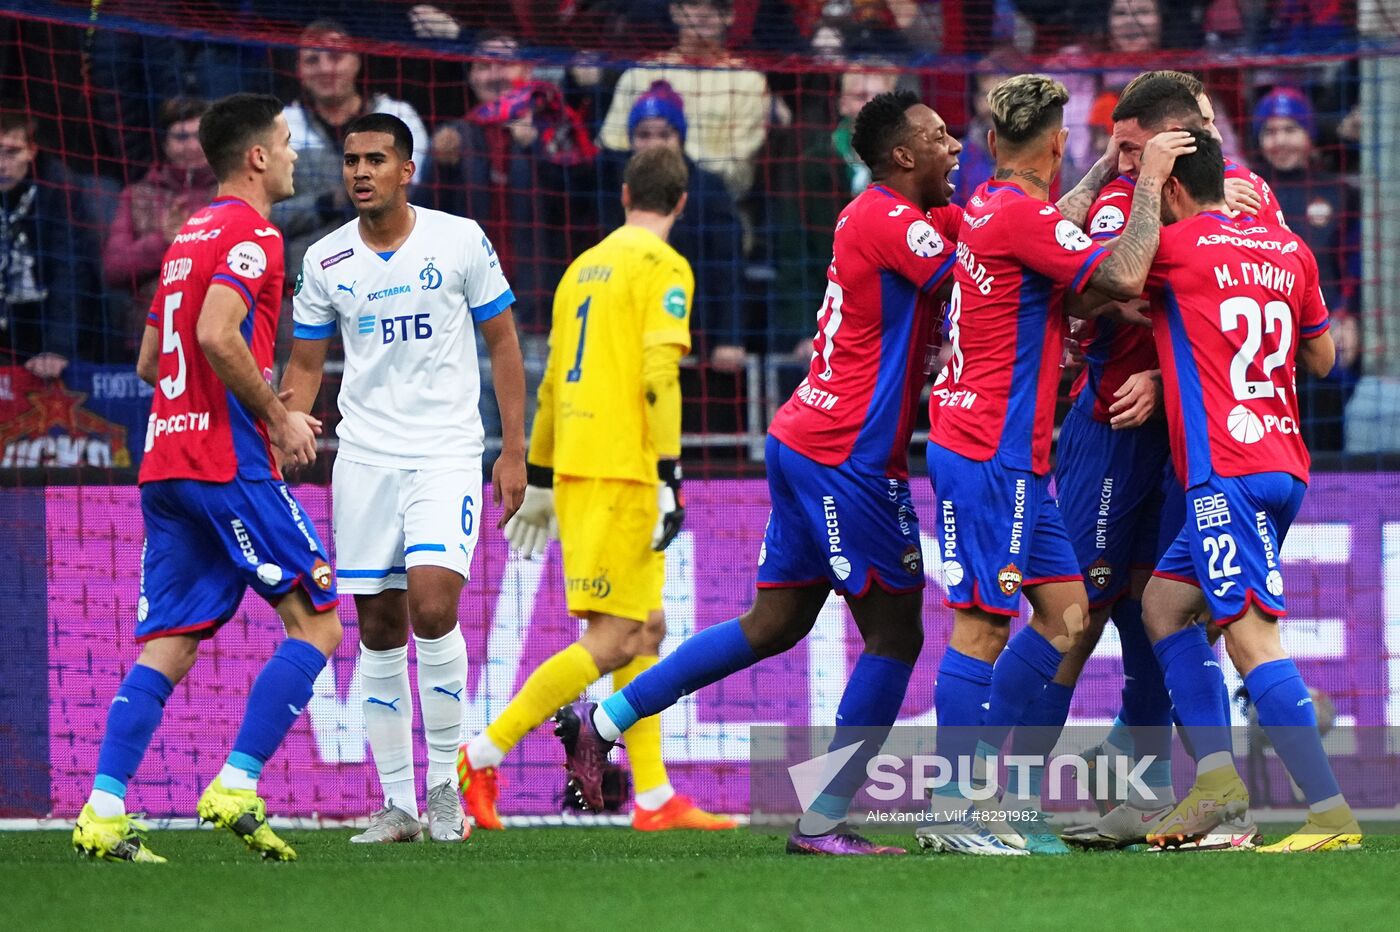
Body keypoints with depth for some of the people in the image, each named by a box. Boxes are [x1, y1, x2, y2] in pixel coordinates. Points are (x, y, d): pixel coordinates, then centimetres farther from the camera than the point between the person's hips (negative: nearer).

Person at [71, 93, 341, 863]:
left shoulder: (189, 237, 21)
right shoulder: (252, 235, -7)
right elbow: (218, 336, -22)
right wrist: (278, 417, -11)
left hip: (165, 461, 8)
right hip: (230, 461, -8)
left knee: (167, 647, 4)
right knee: (318, 623, -1)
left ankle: (104, 810, -9)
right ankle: (235, 787, -11)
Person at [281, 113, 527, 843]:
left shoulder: (459, 241, -3)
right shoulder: (325, 261, 4)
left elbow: (502, 343, 4)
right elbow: (304, 367, 12)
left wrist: (514, 451, 0)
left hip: (446, 453, -3)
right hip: (363, 456, 3)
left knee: (432, 604, -19)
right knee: (378, 631, 2)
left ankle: (445, 782, -5)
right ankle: (398, 803, 8)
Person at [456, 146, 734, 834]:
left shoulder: (584, 267, 18)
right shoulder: (663, 268, -6)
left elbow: (552, 382, 21)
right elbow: (658, 375, -16)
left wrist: (540, 481, 26)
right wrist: (669, 479, -18)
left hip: (576, 468, 8)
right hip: (623, 472, -8)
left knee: (645, 629, 12)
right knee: (611, 642, -7)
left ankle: (654, 799, 10)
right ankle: (480, 757, -9)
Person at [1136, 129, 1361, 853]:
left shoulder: (1176, 247, -5)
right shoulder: (1288, 249, 14)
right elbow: (1322, 357, 22)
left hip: (1226, 472, -9)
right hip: (1284, 463, 9)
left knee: (1250, 636, -13)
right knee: (1164, 601, 17)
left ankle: (1332, 815, -20)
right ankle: (1216, 775, 7)